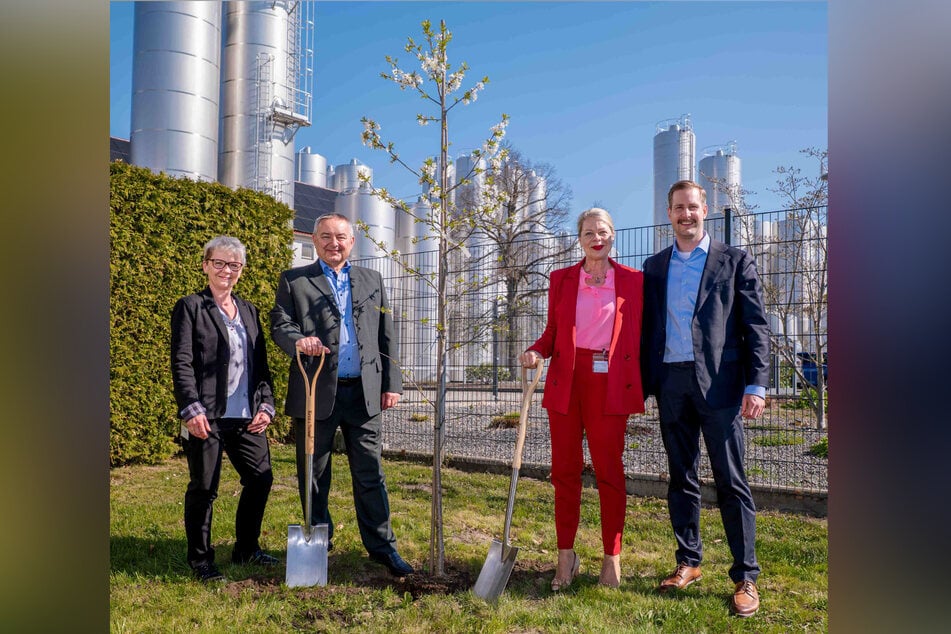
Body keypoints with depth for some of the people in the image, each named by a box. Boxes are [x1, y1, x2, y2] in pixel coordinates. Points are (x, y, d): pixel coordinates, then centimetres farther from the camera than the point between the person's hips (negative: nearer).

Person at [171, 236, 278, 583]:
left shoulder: (249, 311, 17)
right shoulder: (190, 307, 1)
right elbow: (181, 363, -7)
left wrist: (266, 404, 5)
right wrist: (191, 409, -16)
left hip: (247, 416, 6)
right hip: (207, 416, -5)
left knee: (261, 478, 9)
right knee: (203, 488, 3)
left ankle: (246, 547, 29)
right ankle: (200, 560, 20)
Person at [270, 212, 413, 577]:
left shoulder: (372, 281, 14)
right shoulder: (293, 281, 7)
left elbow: (386, 336, 13)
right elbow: (279, 324, -2)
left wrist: (392, 383, 7)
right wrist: (298, 341, -25)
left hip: (364, 392, 2)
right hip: (315, 392, -1)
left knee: (370, 473, 5)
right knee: (314, 474, 9)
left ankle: (382, 546, 15)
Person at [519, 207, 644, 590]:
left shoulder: (633, 280, 6)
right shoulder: (561, 279, 11)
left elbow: (639, 337, 6)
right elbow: (552, 332, 13)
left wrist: (642, 386, 1)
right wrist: (536, 352, -7)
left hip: (610, 385, -2)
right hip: (566, 382, 2)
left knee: (609, 471, 4)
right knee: (565, 470, 6)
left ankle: (612, 558, 18)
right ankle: (566, 556, 19)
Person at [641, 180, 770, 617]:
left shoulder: (734, 261, 5)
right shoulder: (654, 267, 14)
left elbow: (756, 326, 0)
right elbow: (648, 328, 13)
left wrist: (756, 385, -9)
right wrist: (644, 384, 7)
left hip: (719, 382, -3)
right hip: (671, 383, 4)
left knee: (731, 482, 0)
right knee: (681, 478, 11)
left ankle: (745, 577, 10)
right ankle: (688, 562, 24)